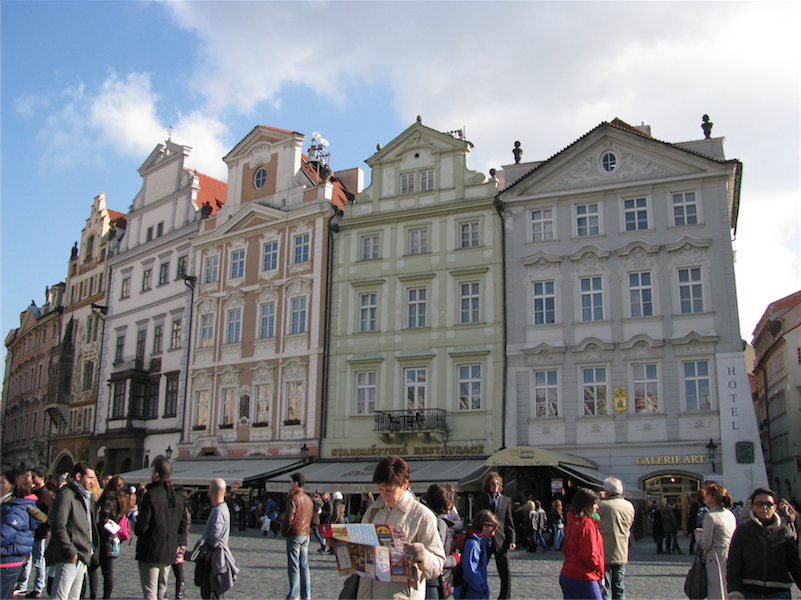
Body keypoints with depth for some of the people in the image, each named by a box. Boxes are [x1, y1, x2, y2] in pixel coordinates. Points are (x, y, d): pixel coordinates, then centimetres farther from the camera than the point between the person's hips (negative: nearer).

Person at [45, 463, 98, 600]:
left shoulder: (87, 497, 18)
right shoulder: (66, 496, -10)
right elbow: (58, 527, -17)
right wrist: (71, 552, -19)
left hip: (81, 557, 9)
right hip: (68, 558, -9)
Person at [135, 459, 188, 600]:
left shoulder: (150, 495, -14)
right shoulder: (179, 498, 5)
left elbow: (141, 526, -15)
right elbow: (183, 526, 9)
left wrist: (137, 530, 7)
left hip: (151, 551, -6)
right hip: (170, 552, 6)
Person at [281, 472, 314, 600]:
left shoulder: (294, 498, -13)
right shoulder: (308, 499, 12)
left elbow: (289, 519, -16)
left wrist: (284, 532, -2)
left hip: (294, 536, -7)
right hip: (306, 534, 7)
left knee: (293, 567, -4)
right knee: (304, 566, 11)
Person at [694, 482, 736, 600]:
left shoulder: (710, 516, -16)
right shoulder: (730, 514, 7)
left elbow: (705, 545, -17)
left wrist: (698, 534, 3)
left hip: (717, 558, -8)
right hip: (731, 558, 8)